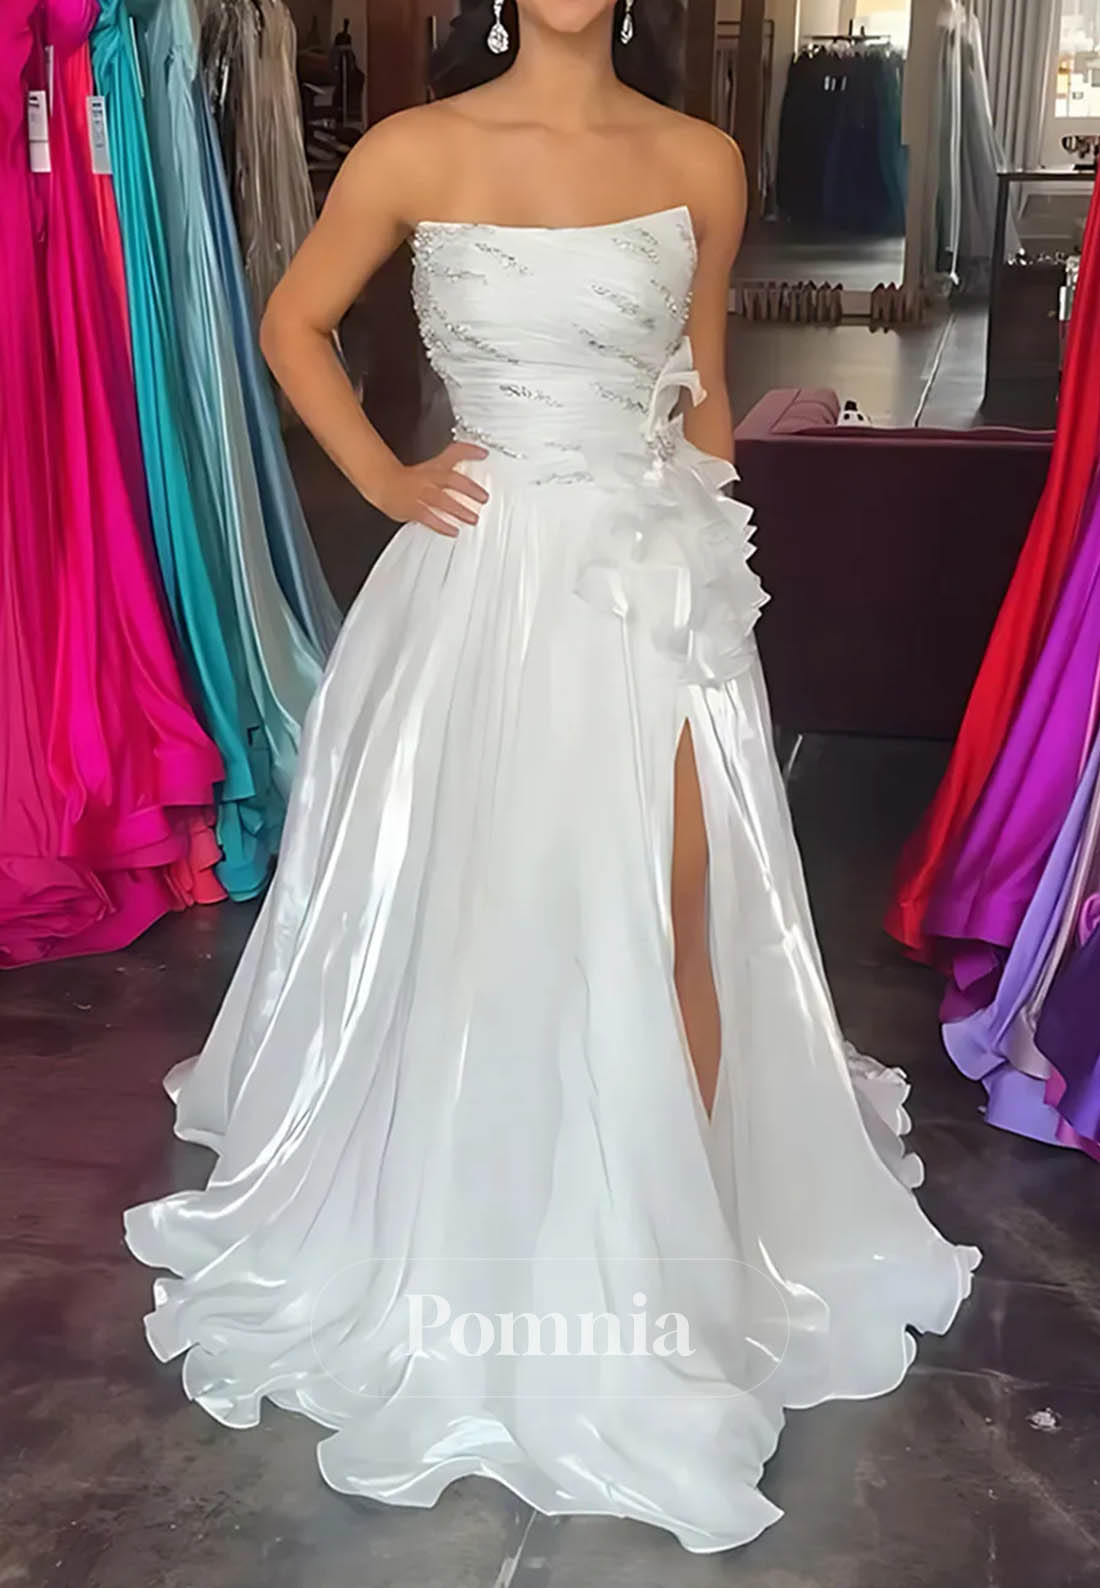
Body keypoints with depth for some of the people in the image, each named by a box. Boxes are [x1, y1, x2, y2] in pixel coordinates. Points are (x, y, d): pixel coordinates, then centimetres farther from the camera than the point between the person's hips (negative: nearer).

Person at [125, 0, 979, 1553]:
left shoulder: (700, 162, 3)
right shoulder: (415, 151, -2)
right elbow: (293, 324, 10)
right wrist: (385, 481, 1)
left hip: (660, 577, 2)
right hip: (484, 581, -1)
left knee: (668, 928, 3)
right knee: (469, 916, 8)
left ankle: (674, 1245, 21)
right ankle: (471, 1248, 30)